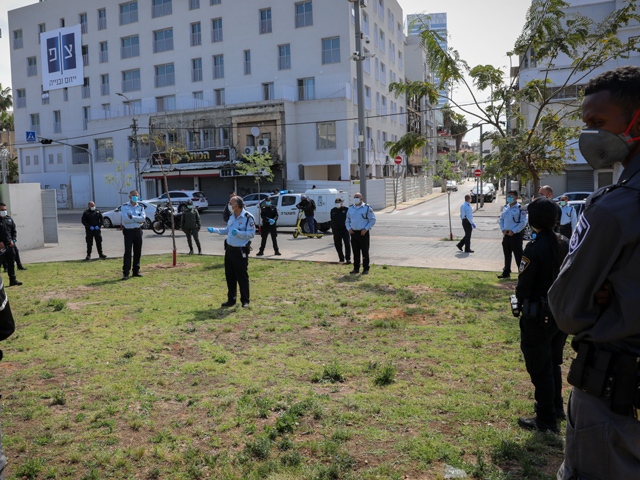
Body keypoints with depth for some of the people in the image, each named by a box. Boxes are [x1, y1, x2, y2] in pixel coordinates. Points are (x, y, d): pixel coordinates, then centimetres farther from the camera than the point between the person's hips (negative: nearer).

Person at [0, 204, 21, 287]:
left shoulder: (9, 219, 11)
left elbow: (14, 231, 16)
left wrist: (13, 240, 1)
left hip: (9, 245, 5)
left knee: (11, 263, 9)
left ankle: (13, 280, 15)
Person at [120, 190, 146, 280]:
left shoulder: (140, 207, 10)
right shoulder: (124, 207, 2)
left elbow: (143, 218, -6)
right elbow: (125, 219, -13)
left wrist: (132, 217, -13)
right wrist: (138, 220, -10)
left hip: (138, 231, 3)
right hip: (128, 231, -3)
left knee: (138, 252, 7)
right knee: (127, 252, -6)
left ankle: (136, 271, 18)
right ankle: (125, 273, -6)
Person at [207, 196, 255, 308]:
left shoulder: (248, 217, -11)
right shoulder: (232, 217, 13)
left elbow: (251, 234, -15)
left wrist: (238, 233, -25)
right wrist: (215, 230, 16)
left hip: (240, 251, -8)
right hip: (229, 250, 8)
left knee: (242, 277, 0)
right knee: (230, 276, 12)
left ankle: (245, 301, 11)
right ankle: (231, 300, 23)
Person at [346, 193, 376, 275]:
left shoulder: (367, 208, -3)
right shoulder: (351, 208, 12)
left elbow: (373, 220, -4)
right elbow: (347, 220, 20)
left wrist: (366, 229, -13)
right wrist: (349, 228, 2)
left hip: (363, 233, -4)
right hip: (354, 232, 4)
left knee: (365, 252, -1)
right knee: (355, 252, 8)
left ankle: (366, 269, 5)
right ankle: (356, 268, 15)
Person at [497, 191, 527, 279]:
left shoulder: (520, 209, -8)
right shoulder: (505, 208, 12)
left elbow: (523, 222, -12)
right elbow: (501, 219, 18)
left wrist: (513, 231, -17)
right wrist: (503, 230, 2)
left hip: (515, 235, -6)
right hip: (506, 235, 7)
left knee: (518, 255, -3)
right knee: (507, 255, 14)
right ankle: (506, 273, 24)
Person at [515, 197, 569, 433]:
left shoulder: (534, 248, -23)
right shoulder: (565, 243, 0)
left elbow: (523, 286, -16)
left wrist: (521, 303, 4)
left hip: (539, 318, -8)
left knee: (540, 369, 5)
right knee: (554, 363, 24)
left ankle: (546, 421, 16)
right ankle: (556, 408, 40)